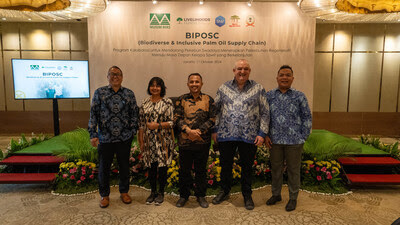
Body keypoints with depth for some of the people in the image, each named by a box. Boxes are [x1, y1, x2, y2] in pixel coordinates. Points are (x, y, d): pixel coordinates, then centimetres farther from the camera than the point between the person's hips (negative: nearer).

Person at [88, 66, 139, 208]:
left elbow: (134, 114, 6)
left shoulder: (129, 94, 4)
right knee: (104, 168, 11)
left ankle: (124, 192, 33)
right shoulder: (99, 93, 1)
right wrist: (93, 134, -7)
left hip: (124, 138, 1)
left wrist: (132, 131, -1)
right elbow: (93, 114, -1)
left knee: (124, 166, 13)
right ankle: (104, 195, 30)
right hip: (105, 138, 0)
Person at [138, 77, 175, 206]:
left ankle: (161, 193, 23)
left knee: (162, 166, 5)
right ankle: (153, 192, 29)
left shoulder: (167, 102, -4)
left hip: (163, 140, -3)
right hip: (149, 140, 3)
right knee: (151, 167, 11)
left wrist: (157, 125, -20)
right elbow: (141, 124, 7)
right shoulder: (145, 103, 7)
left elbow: (171, 123, -6)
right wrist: (141, 141, 5)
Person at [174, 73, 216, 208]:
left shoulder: (208, 100, 4)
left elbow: (212, 119, -2)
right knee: (184, 169, 11)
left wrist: (199, 131, -13)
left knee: (201, 170, 12)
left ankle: (201, 195, 30)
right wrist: (188, 130, -17)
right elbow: (177, 118, -2)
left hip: (203, 142, 0)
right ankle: (183, 195, 30)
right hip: (185, 141, 1)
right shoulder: (181, 100, 5)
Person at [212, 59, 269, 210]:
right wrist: (214, 130, 5)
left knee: (247, 167, 11)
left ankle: (247, 196, 31)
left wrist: (262, 133, -4)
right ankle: (224, 192, 36)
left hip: (249, 137, -1)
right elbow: (216, 110, 10)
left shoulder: (258, 89, 2)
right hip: (226, 135, 2)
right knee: (225, 165, 14)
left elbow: (265, 113, 2)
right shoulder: (223, 88, 5)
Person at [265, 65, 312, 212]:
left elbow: (307, 117, 3)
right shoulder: (269, 96, 3)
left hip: (294, 141, -2)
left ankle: (293, 198, 28)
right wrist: (265, 135, 1)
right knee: (275, 168, 15)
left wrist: (303, 137, -1)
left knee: (293, 170, 9)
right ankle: (276, 194, 34)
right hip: (274, 140, 2)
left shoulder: (299, 96, -1)